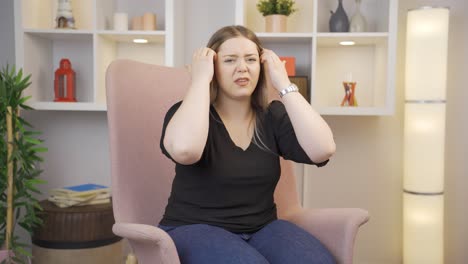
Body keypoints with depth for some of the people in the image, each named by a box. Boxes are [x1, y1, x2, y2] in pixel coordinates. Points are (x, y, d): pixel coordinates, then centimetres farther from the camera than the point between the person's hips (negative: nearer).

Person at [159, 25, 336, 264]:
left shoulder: (272, 116, 5)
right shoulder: (187, 113, -6)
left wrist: (284, 85, -9)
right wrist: (200, 79, -19)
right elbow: (184, 150, -31)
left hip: (262, 227, 4)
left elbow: (322, 150, -12)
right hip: (195, 229, -3)